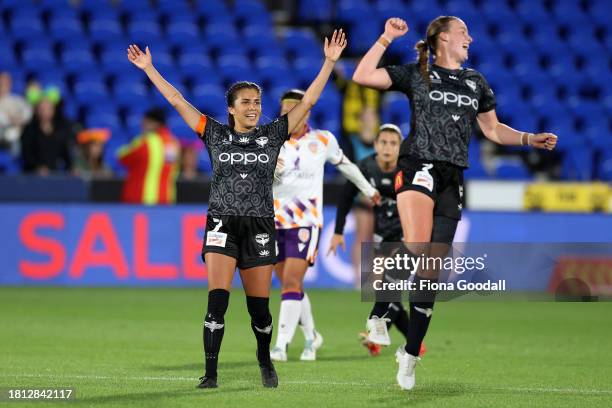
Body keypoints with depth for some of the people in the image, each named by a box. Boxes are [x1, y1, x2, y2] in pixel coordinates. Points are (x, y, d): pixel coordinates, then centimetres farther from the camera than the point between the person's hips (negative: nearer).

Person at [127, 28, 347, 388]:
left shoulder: (273, 135, 6)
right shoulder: (216, 134, 5)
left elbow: (308, 101, 3)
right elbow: (177, 100, 5)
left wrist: (330, 62, -2)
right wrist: (149, 69, 3)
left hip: (260, 227, 1)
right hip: (223, 224, -1)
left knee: (259, 305, 6)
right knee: (218, 300, -15)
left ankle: (265, 362, 31)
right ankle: (211, 373, -12)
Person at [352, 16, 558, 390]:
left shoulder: (476, 82, 17)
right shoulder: (416, 74, 4)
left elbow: (492, 129, 24)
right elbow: (363, 77, -5)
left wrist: (530, 139, 11)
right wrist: (386, 39, -9)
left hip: (453, 178, 4)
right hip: (419, 166, -4)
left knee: (432, 268, 4)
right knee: (417, 249, -33)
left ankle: (411, 354, 10)